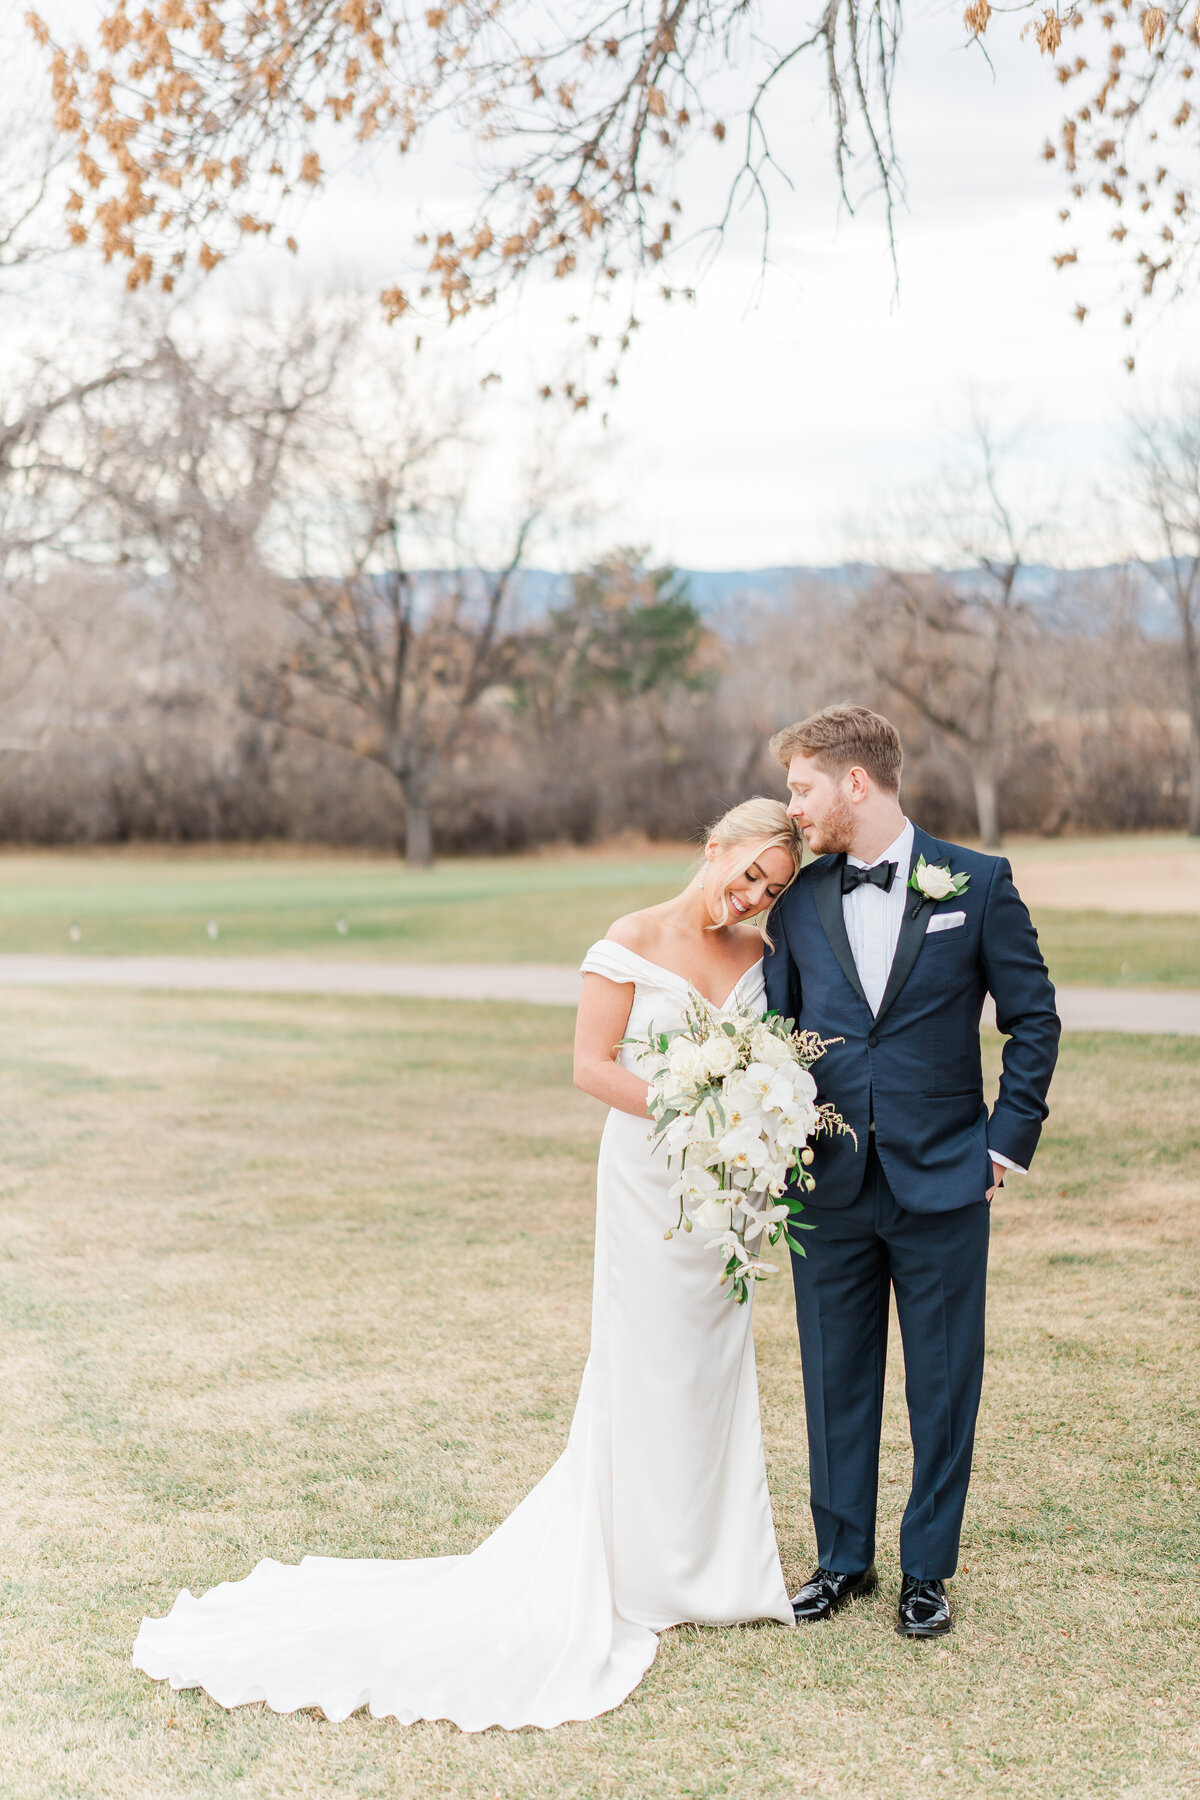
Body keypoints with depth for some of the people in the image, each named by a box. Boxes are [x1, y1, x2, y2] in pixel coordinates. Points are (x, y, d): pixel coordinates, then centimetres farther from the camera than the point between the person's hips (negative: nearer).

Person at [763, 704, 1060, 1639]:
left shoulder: (977, 883, -4)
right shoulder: (796, 899, 4)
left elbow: (1033, 1017, 2)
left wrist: (1008, 1139, -3)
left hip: (943, 1181, -2)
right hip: (829, 1185, 3)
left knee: (944, 1384, 6)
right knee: (836, 1380, 11)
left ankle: (928, 1569, 21)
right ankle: (843, 1557, 26)